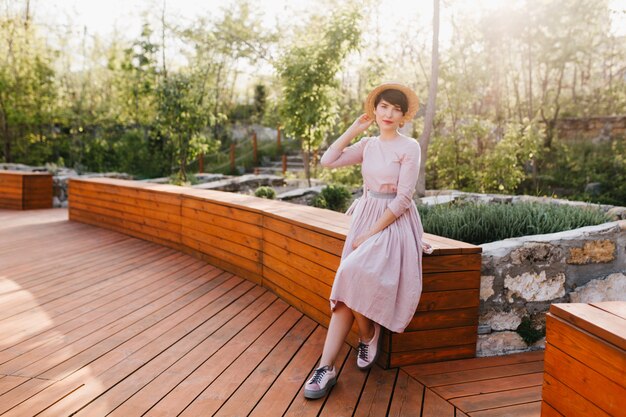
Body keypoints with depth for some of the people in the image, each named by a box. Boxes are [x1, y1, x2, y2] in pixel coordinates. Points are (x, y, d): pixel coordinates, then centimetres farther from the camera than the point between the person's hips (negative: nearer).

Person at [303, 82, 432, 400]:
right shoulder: (367, 145, 11)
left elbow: (403, 198, -12)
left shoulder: (409, 147, -6)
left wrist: (371, 232, -15)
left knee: (354, 276, -27)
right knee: (348, 290, -8)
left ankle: (369, 335, 2)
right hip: (365, 217, 5)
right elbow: (327, 161, 1)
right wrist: (353, 130, 3)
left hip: (395, 223, -5)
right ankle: (327, 367, -9)